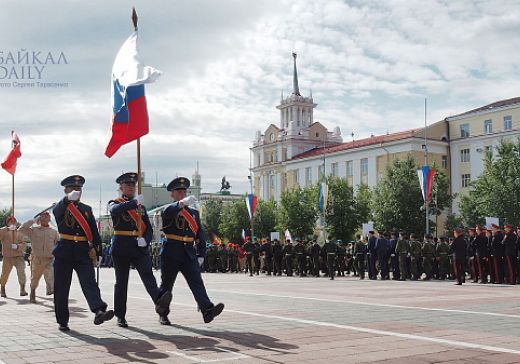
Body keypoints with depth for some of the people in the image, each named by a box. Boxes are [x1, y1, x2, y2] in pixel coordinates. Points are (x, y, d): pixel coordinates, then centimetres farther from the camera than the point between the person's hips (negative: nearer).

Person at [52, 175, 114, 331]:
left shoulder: (87, 209, 15)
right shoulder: (60, 208, 4)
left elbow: (94, 230, 12)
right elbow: (57, 211, -22)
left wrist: (95, 247, -1)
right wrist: (68, 199, -41)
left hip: (83, 252, 1)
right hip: (64, 252, -1)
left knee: (89, 282, -15)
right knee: (61, 287, 3)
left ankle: (99, 312, -31)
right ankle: (62, 321, 14)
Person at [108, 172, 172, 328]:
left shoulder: (141, 206, 19)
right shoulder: (114, 203, 6)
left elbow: (149, 229, 15)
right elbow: (115, 210, -21)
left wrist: (145, 240, -6)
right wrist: (134, 202, -26)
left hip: (140, 247, 2)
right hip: (121, 247, -2)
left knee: (147, 274, -19)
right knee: (121, 281, 4)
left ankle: (159, 300, -41)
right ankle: (120, 316, 13)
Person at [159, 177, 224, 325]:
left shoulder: (194, 212, 16)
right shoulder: (168, 211, 1)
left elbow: (200, 234, 16)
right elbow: (168, 212, -27)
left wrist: (201, 254, 9)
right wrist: (182, 203, -44)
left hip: (189, 254, 3)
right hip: (171, 254, -3)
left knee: (197, 282, -11)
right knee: (166, 285, 7)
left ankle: (207, 310, -24)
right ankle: (163, 315, 22)